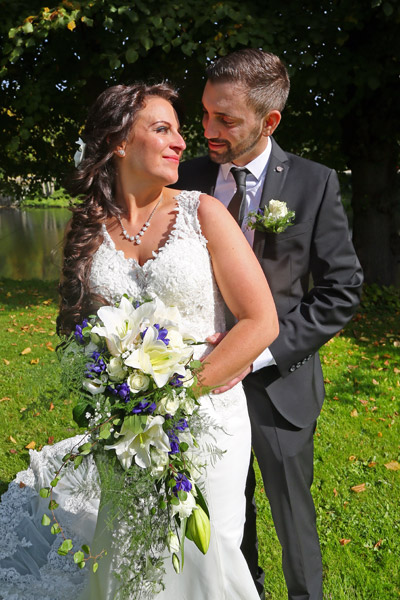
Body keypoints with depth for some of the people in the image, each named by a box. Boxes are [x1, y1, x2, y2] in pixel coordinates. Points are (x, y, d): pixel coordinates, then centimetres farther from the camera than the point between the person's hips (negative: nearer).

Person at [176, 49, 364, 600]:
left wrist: (261, 349, -18)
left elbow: (341, 290, -9)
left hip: (279, 383, -2)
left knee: (292, 512, 16)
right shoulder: (189, 179, -2)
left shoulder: (315, 184, -10)